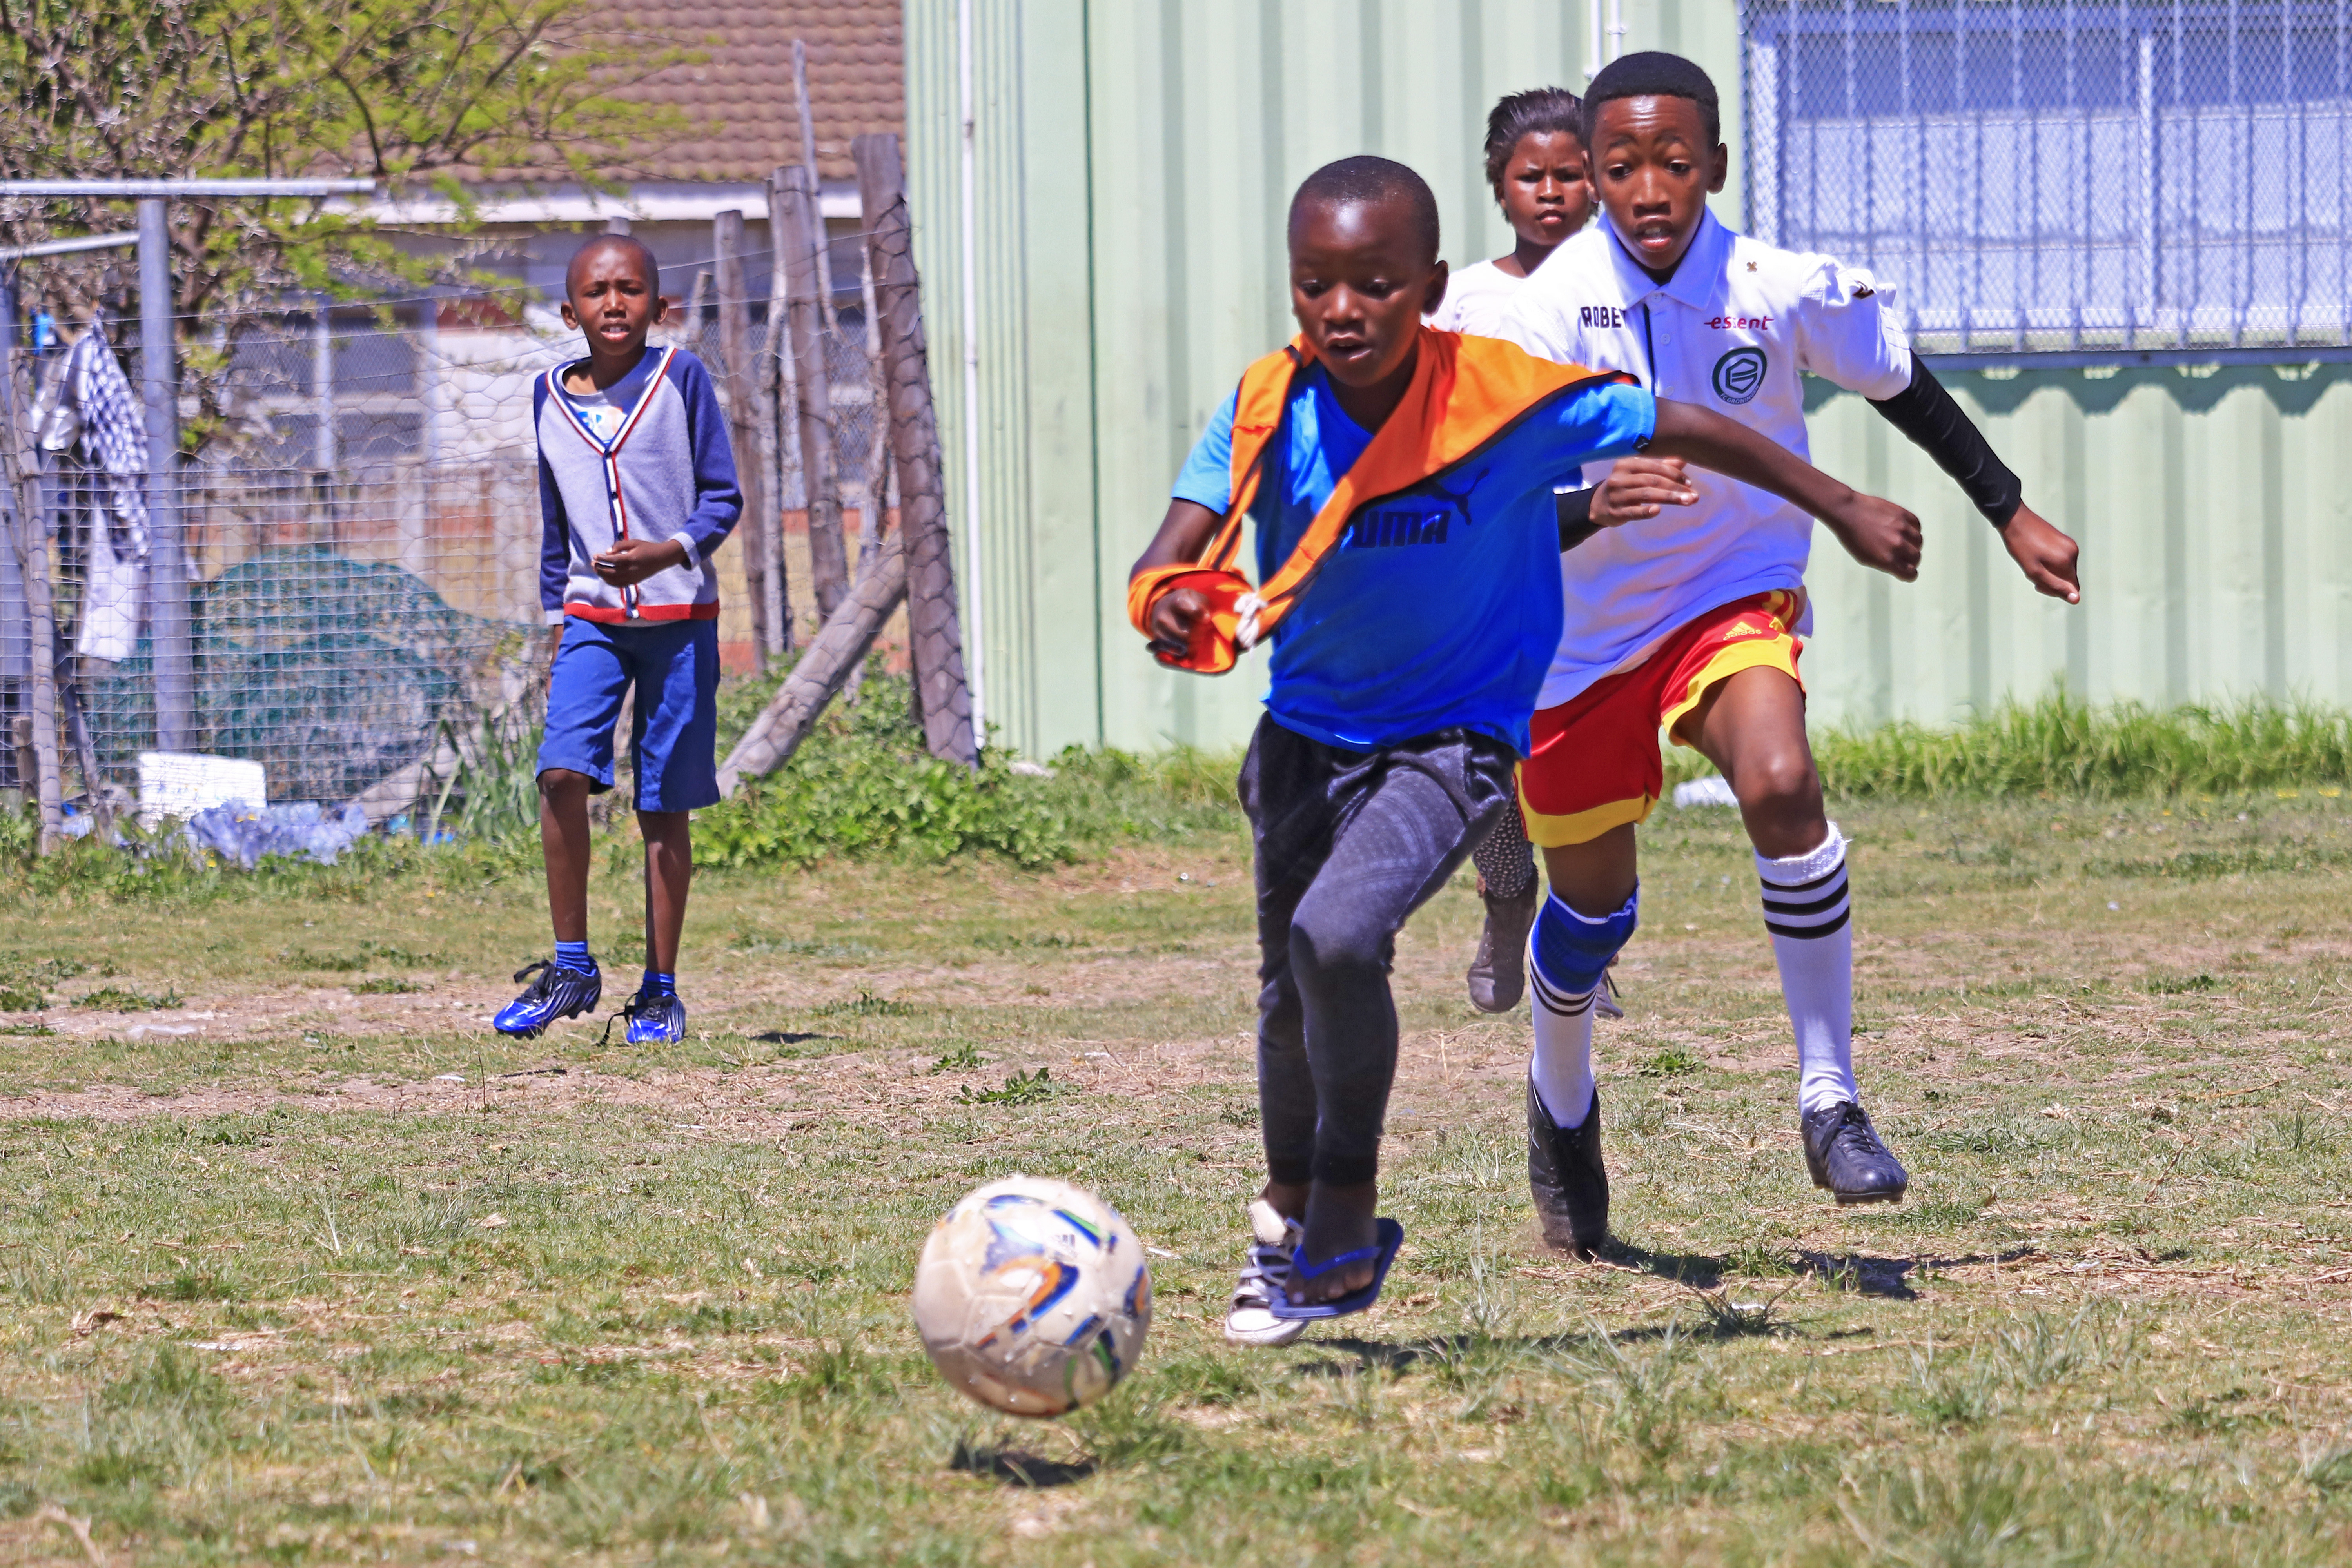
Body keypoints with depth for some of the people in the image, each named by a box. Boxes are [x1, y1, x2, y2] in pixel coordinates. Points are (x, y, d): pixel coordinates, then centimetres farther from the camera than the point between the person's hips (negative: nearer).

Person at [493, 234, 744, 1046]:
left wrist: (668, 554, -21)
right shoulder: (551, 397, 7)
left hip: (679, 619, -2)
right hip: (592, 619, 2)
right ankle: (571, 966, -5)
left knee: (663, 805, 1)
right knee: (563, 771, -17)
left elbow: (724, 498, -3)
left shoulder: (680, 379, -4)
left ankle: (660, 989, 12)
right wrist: (556, 630, 14)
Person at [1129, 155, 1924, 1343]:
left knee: (1338, 935, -27)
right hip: (1307, 732, 4)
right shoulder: (1269, 409, -17)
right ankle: (1290, 1222, 44)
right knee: (1291, 991, 17)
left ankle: (1346, 1220, -8)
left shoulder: (1507, 398, -22)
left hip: (1452, 740, -4)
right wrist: (1170, 604, -51)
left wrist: (1843, 510, 1)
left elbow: (1680, 430, -8)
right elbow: (1174, 554, -26)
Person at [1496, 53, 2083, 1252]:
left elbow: (1902, 386, 5)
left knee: (1781, 785, -30)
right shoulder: (1553, 308, -18)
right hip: (1580, 627, 0)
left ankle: (1830, 1101, -21)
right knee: (1592, 902, 12)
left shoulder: (1781, 291, -13)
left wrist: (2010, 514, 13)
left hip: (1735, 600, 0)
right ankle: (1562, 1111, 45)